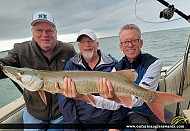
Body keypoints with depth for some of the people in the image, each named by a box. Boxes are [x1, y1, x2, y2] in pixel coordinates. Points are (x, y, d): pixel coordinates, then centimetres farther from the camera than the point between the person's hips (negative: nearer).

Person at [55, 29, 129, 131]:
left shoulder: (113, 64, 3)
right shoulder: (71, 65, 5)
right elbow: (64, 98, -2)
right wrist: (72, 122, -10)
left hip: (106, 121, -1)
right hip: (80, 121, 1)